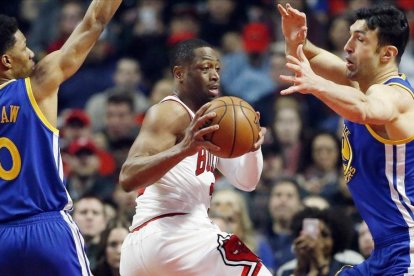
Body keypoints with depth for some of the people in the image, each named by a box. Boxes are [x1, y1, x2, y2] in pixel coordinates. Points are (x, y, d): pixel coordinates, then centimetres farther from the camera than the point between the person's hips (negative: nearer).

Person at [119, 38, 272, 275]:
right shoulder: (171, 113, -6)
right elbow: (128, 178, -21)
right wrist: (183, 148, -37)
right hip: (171, 233, -10)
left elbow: (245, 181, 16)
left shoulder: (207, 121, 24)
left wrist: (253, 146, -6)